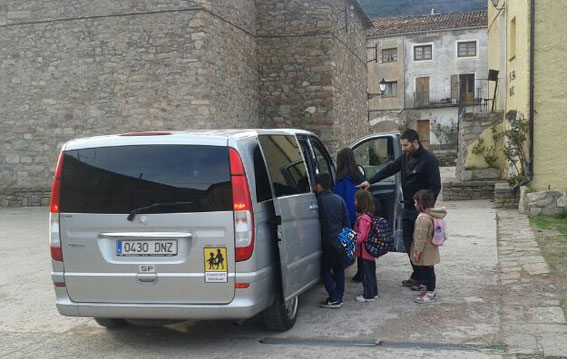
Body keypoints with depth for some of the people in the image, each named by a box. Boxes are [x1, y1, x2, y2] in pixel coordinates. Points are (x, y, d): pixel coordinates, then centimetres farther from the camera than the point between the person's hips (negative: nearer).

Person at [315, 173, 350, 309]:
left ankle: (334, 299, -3)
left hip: (329, 241, -6)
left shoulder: (319, 200, -11)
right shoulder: (339, 199, 6)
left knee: (326, 270, 3)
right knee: (339, 268, 16)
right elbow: (346, 221, 9)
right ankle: (339, 296, 20)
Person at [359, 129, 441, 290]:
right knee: (408, 242, 11)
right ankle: (416, 275, 21)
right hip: (407, 208, 8)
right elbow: (389, 169, 10)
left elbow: (435, 186, -15)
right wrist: (370, 181, 1)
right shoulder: (405, 158, 10)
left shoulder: (429, 160, -13)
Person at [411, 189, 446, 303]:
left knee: (427, 271, -1)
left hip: (425, 252, -10)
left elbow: (421, 237, -24)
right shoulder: (431, 215, 8)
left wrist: (417, 251, -18)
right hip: (430, 252, 10)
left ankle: (429, 293, 7)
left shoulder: (423, 218, -24)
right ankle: (431, 290, 28)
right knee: (429, 271, 18)